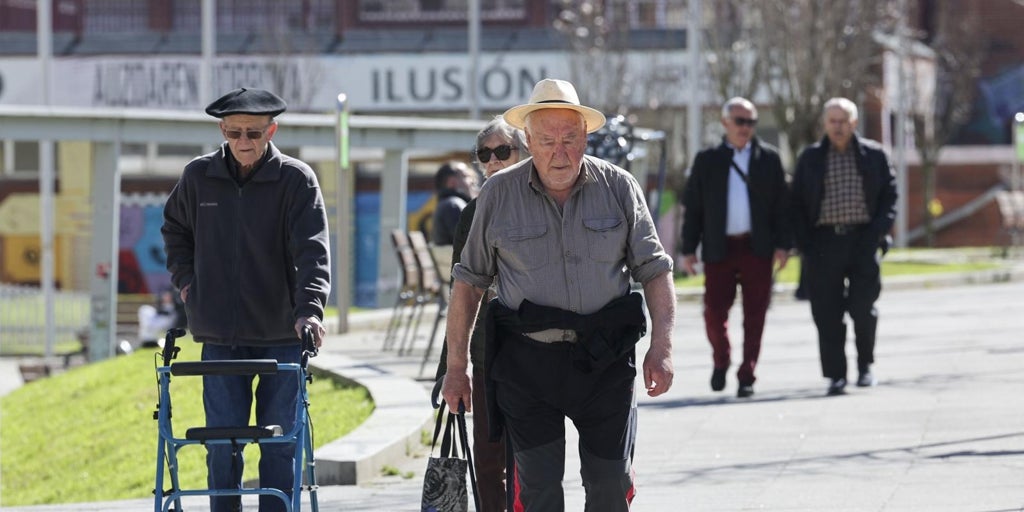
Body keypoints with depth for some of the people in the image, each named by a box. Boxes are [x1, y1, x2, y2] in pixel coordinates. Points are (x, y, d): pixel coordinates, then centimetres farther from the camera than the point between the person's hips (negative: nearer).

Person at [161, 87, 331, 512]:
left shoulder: (296, 180, -5)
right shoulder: (199, 177, 4)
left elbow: (312, 249, -15)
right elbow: (174, 229, 23)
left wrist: (309, 307, -29)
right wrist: (184, 278, 9)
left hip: (281, 336, -2)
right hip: (220, 337, 2)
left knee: (279, 442, 2)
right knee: (223, 444, 0)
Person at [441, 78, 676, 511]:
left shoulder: (619, 187, 2)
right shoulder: (498, 195, 2)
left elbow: (654, 269, 3)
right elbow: (468, 281, 7)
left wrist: (661, 347, -9)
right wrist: (456, 367, 6)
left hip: (605, 361, 1)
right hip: (527, 362, -1)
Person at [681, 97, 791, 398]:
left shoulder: (768, 158, 8)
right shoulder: (707, 161, 9)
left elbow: (781, 204, 7)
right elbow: (692, 207, 8)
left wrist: (782, 245, -2)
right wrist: (689, 249, 2)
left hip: (757, 248, 0)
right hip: (719, 248, 0)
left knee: (754, 316, -2)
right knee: (714, 311, -3)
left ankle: (746, 377, 4)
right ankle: (721, 362, 22)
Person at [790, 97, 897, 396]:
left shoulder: (873, 155, 8)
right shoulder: (810, 158, 10)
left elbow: (889, 195, 7)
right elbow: (797, 203, 9)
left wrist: (878, 233, -7)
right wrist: (805, 244, -3)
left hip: (862, 239, -1)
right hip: (825, 242, 1)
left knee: (863, 307, -6)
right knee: (828, 313, -2)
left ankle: (865, 365, 16)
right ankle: (836, 376, 3)